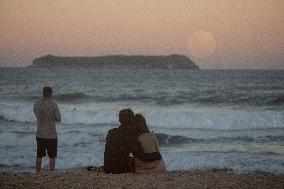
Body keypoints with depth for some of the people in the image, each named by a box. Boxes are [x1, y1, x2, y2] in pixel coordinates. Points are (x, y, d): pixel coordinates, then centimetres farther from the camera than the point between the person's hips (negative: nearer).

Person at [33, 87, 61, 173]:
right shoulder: (53, 105, -16)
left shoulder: (36, 104, -3)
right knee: (52, 157, 8)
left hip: (40, 134, 4)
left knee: (39, 156, 14)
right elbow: (58, 119, -4)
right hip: (51, 135, -4)